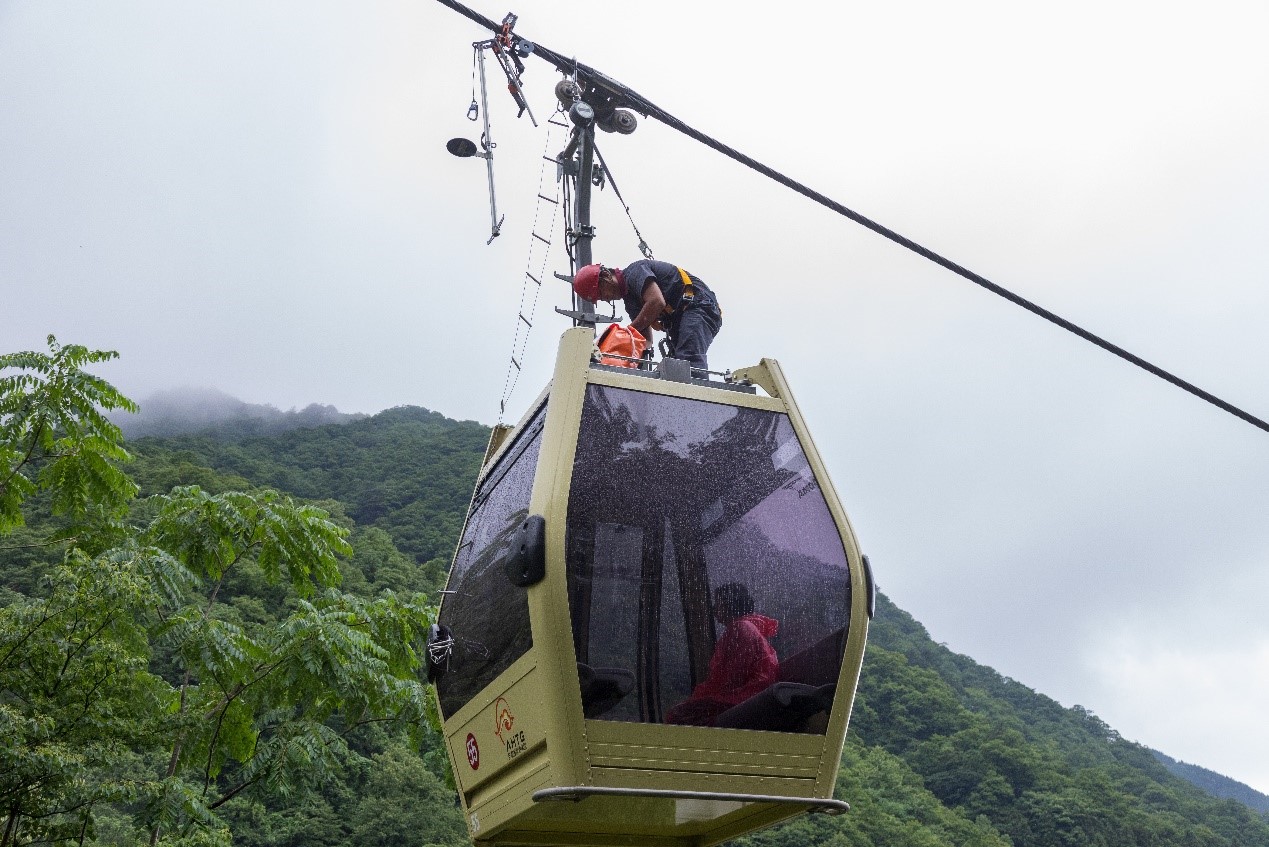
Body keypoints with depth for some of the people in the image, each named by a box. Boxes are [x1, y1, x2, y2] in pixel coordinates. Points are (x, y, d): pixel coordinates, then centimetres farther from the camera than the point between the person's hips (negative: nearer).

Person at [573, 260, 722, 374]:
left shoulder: (634, 271, -6)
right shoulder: (630, 300, 22)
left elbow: (657, 302, -22)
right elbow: (646, 339, 16)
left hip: (698, 305, -10)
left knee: (689, 359, -27)